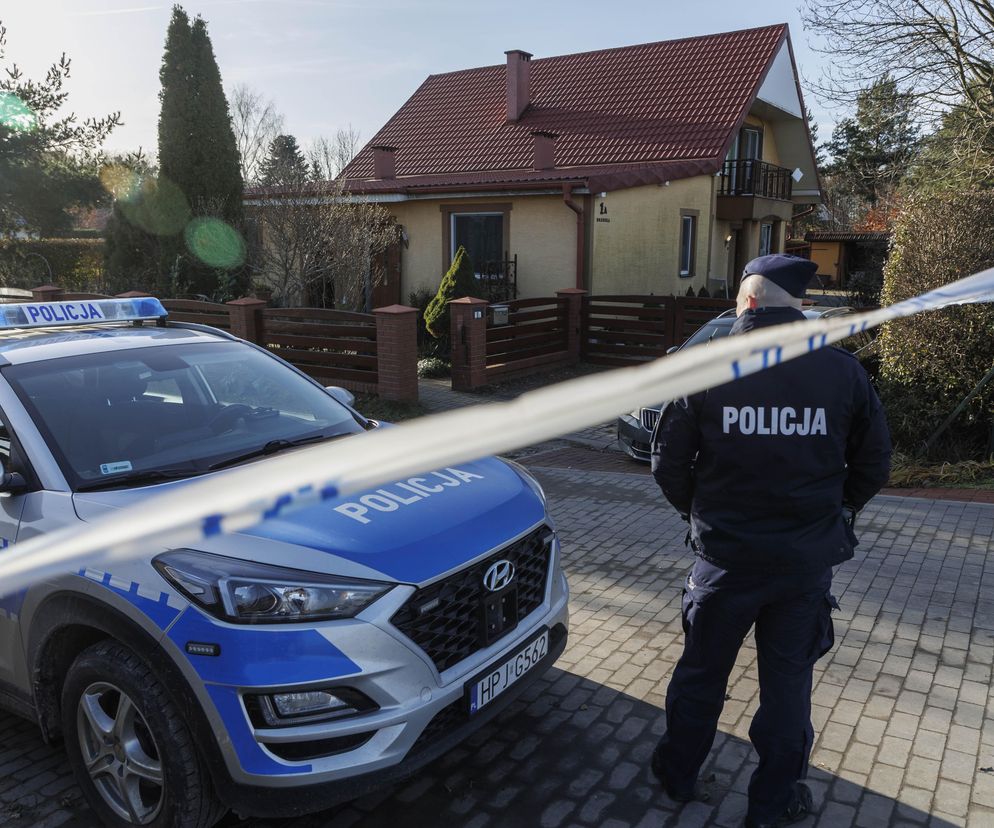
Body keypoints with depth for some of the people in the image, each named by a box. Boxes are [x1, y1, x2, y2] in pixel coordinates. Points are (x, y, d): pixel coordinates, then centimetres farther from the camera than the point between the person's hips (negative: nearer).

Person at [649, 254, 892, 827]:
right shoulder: (843, 371, -7)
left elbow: (669, 462, -6)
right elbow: (874, 464, 2)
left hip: (726, 555, -1)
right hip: (808, 559, 1)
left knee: (702, 671, 18)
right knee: (788, 681, 17)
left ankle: (679, 774, 37)